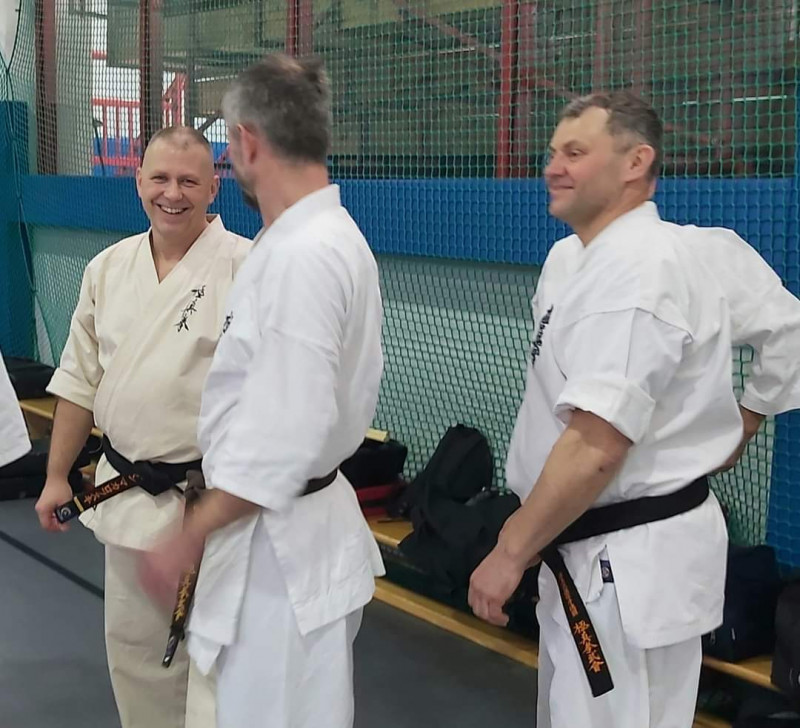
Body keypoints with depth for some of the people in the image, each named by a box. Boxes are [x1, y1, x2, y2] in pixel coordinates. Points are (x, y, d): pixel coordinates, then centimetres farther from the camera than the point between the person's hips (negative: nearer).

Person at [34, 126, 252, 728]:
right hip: (128, 494, 6)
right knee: (134, 648, 19)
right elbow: (80, 382, 14)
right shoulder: (108, 269, 7)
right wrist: (57, 477, 15)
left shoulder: (246, 268, -12)